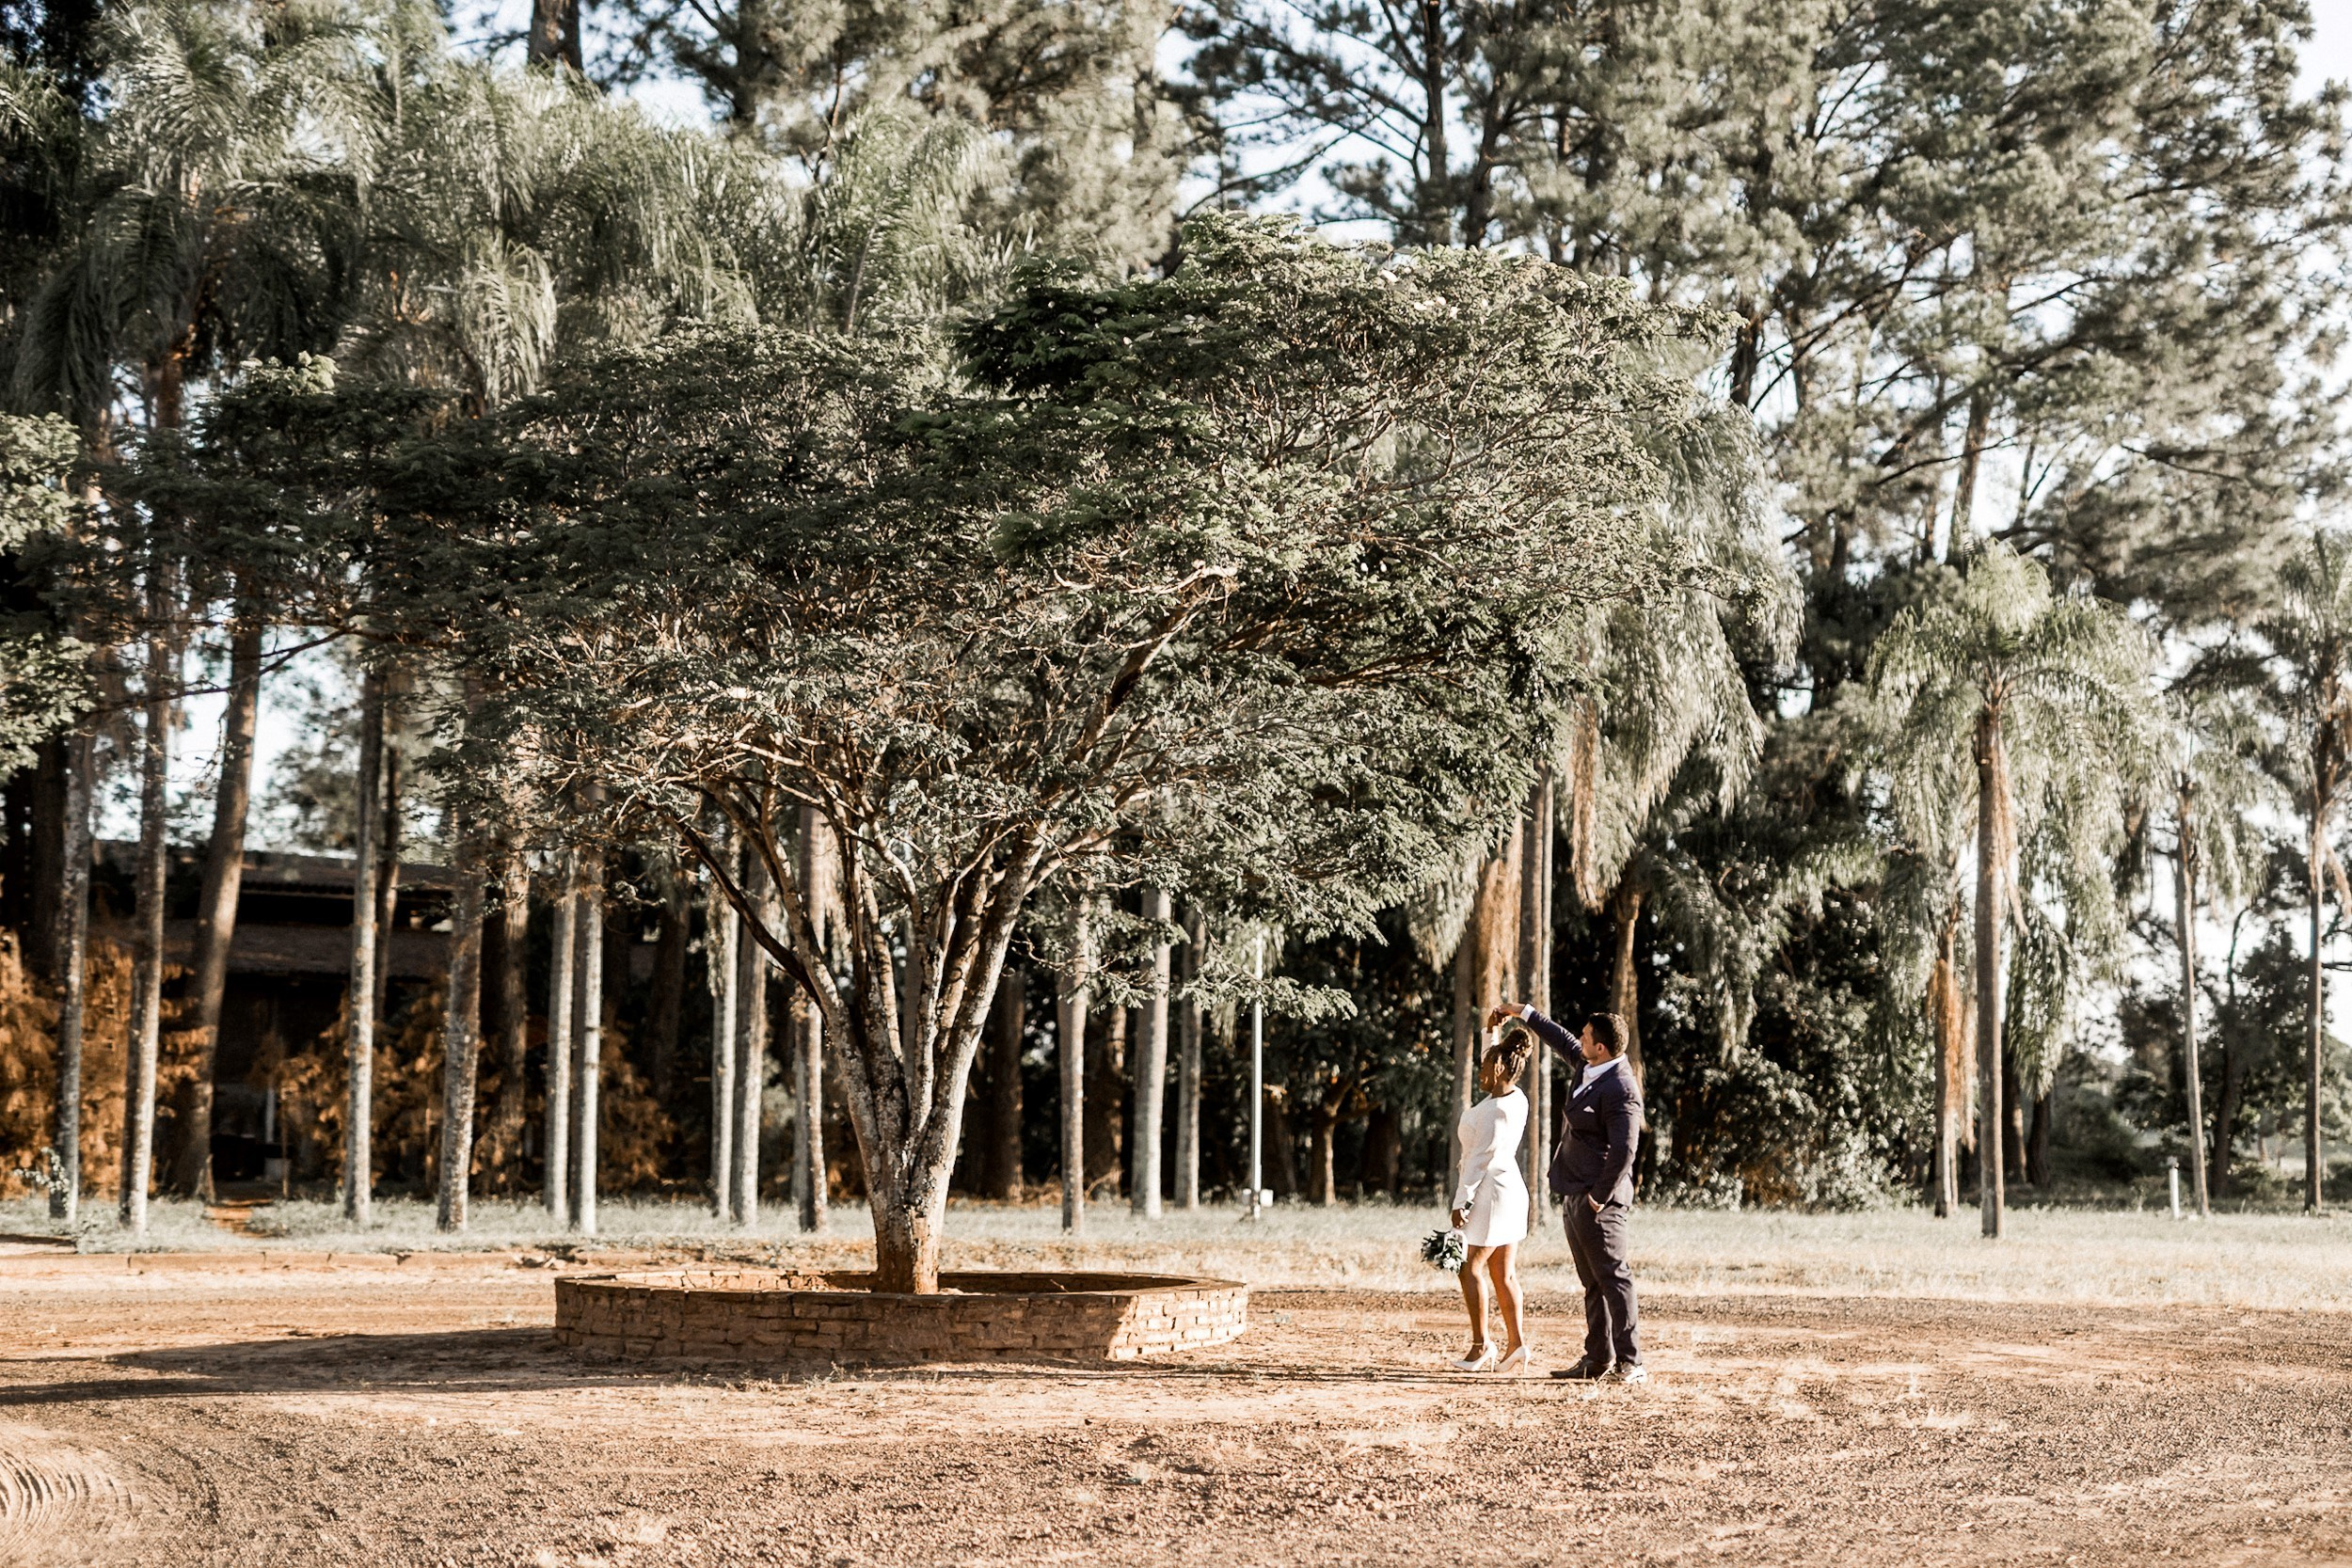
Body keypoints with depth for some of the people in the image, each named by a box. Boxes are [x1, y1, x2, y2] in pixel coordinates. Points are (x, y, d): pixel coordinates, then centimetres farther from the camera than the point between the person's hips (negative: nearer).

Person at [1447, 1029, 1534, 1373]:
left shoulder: (1495, 1110, -19)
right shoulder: (1517, 1099, 7)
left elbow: (1481, 1158, -20)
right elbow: (1494, 1071, 28)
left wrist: (1462, 1201, -18)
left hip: (1489, 1189, -9)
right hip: (1511, 1188, 9)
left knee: (1471, 1268, -1)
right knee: (1504, 1274, 8)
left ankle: (1481, 1346, 0)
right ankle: (1516, 1344, 3)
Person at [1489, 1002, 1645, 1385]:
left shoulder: (1620, 1091, -20)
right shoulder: (1591, 1066, 9)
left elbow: (1624, 1151, -24)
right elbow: (1563, 1041, 28)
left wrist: (1599, 1197, -19)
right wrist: (1522, 1012, 34)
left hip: (1597, 1199, -10)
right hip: (1573, 1195, 10)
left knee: (1613, 1278, -9)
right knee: (1592, 1282, 13)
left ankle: (1630, 1364, -8)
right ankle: (1598, 1359, 18)